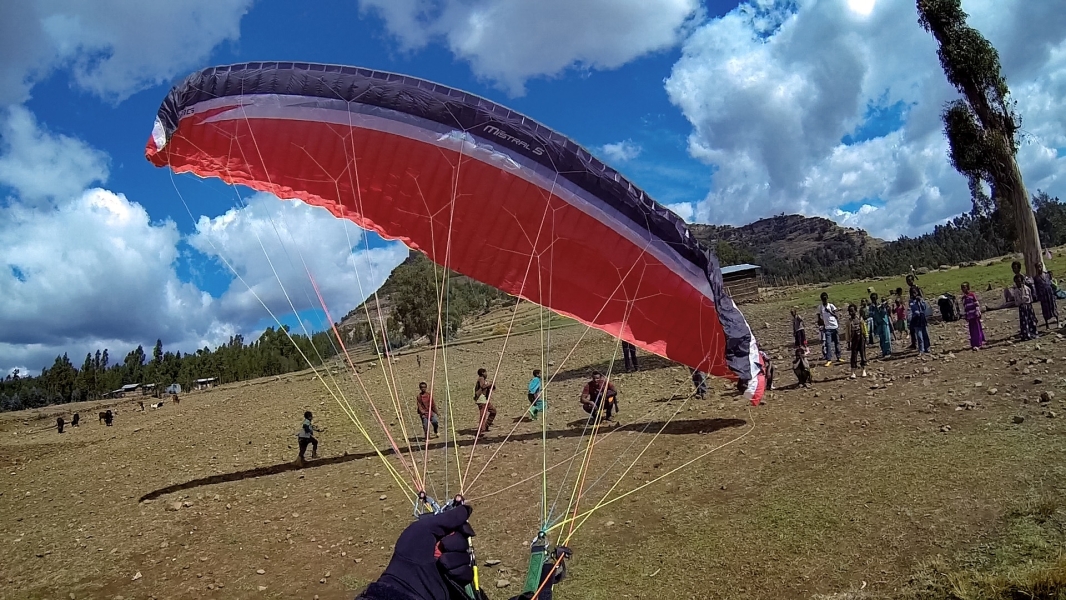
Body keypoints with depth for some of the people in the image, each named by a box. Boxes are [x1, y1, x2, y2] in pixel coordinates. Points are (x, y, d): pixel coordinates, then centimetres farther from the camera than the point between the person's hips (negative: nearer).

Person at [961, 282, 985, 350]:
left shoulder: (972, 295, -5)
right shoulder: (963, 298, 14)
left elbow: (977, 304, -6)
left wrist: (977, 313, -10)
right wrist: (965, 316, 17)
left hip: (975, 315, -6)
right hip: (969, 316, 6)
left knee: (977, 329, -3)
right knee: (972, 331, 8)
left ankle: (977, 344, -5)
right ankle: (974, 344, 14)